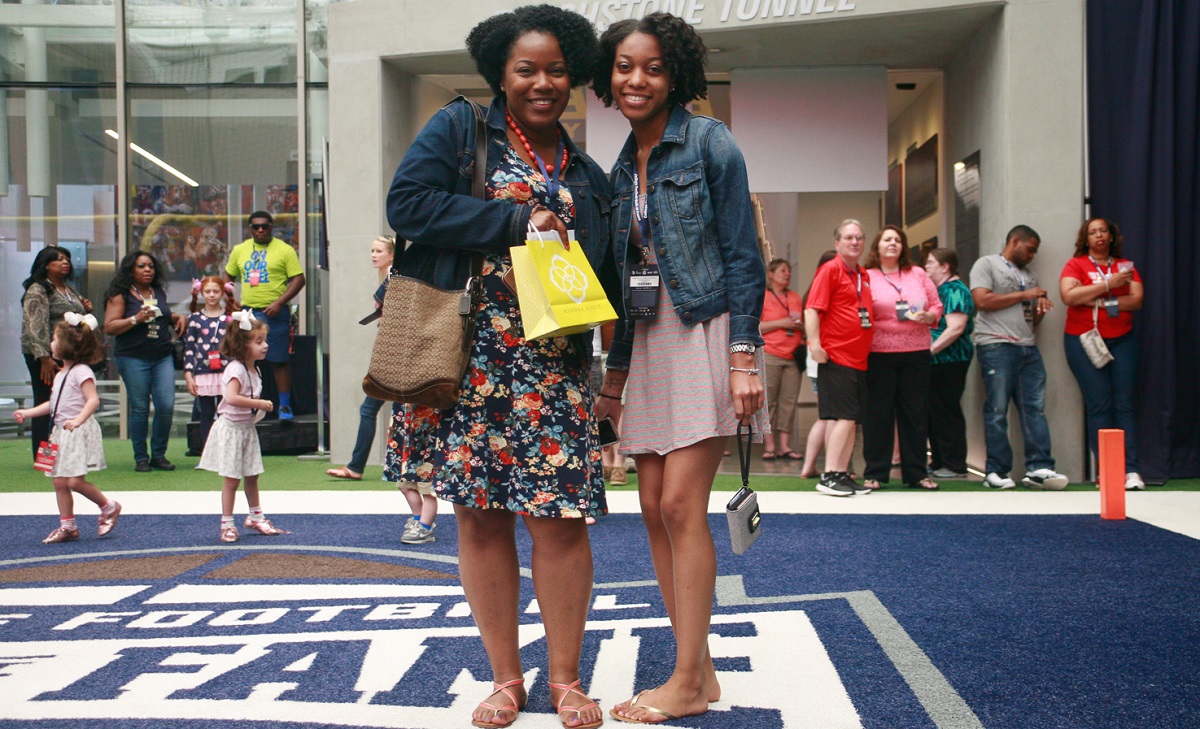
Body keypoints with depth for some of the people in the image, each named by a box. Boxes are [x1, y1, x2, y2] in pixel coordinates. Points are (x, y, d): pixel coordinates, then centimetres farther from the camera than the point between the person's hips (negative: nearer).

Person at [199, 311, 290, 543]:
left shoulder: (254, 370, 8)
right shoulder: (236, 369, -20)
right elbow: (231, 397, -34)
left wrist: (261, 408, 5)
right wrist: (259, 404, -28)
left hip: (248, 428, 8)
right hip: (231, 429, -8)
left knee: (252, 476, 16)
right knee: (232, 479, -3)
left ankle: (256, 517, 30)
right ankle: (227, 524, 7)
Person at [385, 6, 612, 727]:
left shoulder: (587, 177, 17)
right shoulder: (460, 128, 6)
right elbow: (407, 202, -9)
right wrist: (517, 222, -11)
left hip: (553, 367, 2)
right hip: (469, 360, -2)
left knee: (560, 518, -1)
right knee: (480, 517, 3)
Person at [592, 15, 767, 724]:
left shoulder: (709, 142, -4)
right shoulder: (623, 167, 16)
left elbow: (743, 256, -8)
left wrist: (744, 357, -16)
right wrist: (617, 370, 19)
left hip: (704, 333, -7)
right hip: (649, 343, 7)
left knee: (682, 506, -10)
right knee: (654, 508, 4)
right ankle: (699, 666, 13)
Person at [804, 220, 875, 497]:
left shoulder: (864, 276, 18)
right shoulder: (830, 270, -5)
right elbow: (812, 310, -13)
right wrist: (815, 344, -22)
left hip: (859, 359, 8)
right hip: (836, 357, -8)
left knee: (851, 420, 8)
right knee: (844, 417, -12)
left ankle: (843, 474, 14)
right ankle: (829, 476, -8)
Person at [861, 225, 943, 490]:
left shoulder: (918, 274, 14)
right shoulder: (866, 277, 4)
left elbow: (937, 306, 13)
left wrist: (928, 317, -6)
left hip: (916, 352, 3)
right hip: (879, 353, -3)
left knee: (915, 412, 5)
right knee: (878, 413, -1)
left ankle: (916, 473, 13)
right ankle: (875, 473, 6)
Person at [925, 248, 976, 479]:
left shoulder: (954, 290, -11)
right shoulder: (936, 289, 18)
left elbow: (956, 328, -21)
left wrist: (930, 349, -19)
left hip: (949, 361, -9)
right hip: (935, 362, 9)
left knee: (946, 412, -5)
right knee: (933, 412, 11)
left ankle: (955, 466, 2)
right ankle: (938, 462, 19)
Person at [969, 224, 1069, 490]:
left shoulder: (1030, 276, 26)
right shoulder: (986, 264, 5)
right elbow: (982, 300, -11)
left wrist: (1041, 308, 4)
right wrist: (1023, 295, -4)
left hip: (1028, 348, 7)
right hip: (996, 346, -7)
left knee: (1035, 407, -3)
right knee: (997, 410, -5)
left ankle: (1038, 468, -4)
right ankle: (996, 472, -2)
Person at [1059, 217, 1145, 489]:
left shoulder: (1126, 266, 11)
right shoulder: (1076, 265, 3)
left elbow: (1137, 300, -2)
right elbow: (1069, 296, -14)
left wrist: (1099, 301, -12)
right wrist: (1108, 285, -14)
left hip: (1121, 341, 2)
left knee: (1124, 403, -4)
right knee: (1099, 404, -6)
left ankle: (1131, 470, -7)